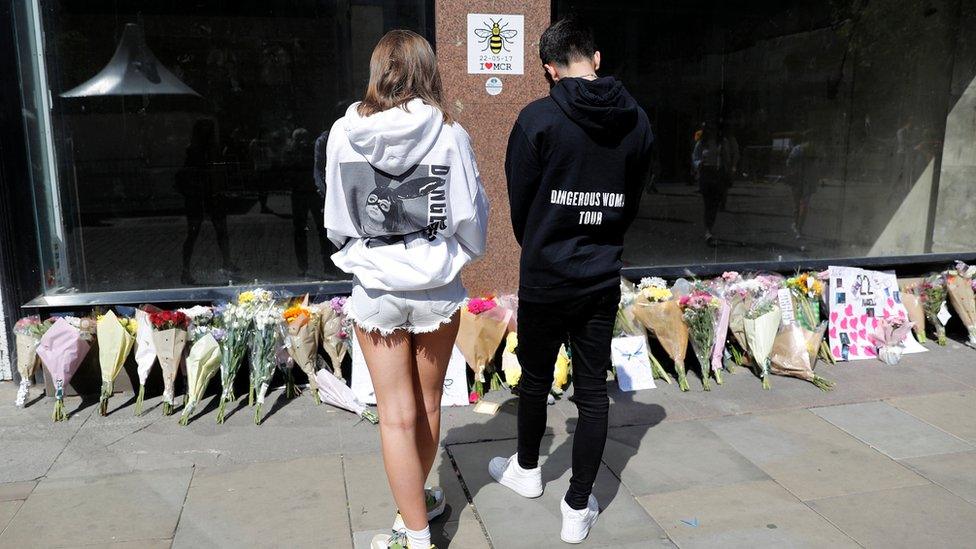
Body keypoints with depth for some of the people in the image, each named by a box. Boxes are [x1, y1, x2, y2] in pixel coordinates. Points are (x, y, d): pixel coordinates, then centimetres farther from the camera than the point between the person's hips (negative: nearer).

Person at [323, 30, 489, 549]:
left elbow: (336, 220, 2)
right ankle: (418, 501, 39)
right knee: (428, 404, 19)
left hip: (376, 287, 0)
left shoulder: (345, 132, -6)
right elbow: (471, 215, -4)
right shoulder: (448, 133, -9)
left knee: (398, 415, 8)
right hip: (437, 286, 1)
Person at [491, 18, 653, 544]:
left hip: (544, 279, -2)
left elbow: (519, 203, -4)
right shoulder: (637, 122, 0)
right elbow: (631, 203, 8)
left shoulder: (539, 118, -12)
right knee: (593, 392, 8)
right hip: (603, 280, 3)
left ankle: (526, 470, 40)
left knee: (535, 379, 17)